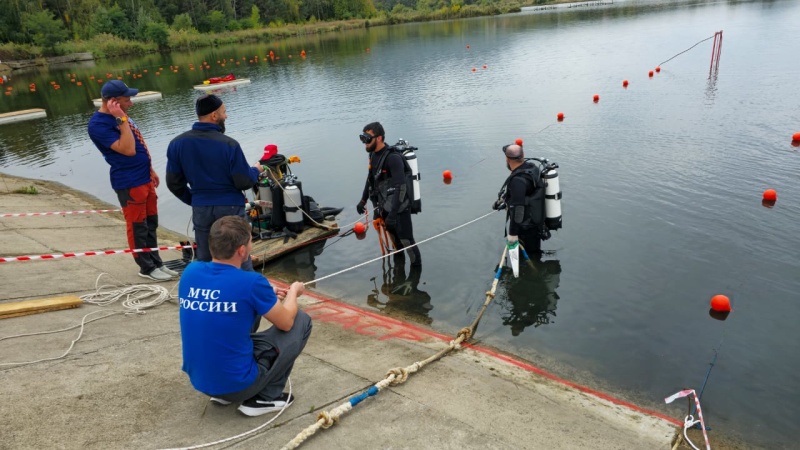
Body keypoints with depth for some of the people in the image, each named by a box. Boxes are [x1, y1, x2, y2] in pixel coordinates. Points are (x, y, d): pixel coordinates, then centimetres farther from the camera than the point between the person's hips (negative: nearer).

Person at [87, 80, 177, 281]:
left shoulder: (120, 116, 11)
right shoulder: (99, 124, -18)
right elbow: (128, 149, -27)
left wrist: (150, 169, 18)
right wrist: (122, 119, -25)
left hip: (144, 178, 9)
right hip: (129, 183, -9)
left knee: (151, 223, 15)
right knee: (137, 226, 3)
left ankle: (156, 263, 25)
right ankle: (147, 268, 15)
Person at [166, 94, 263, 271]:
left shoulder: (177, 144, -2)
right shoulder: (229, 144, -16)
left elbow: (174, 183, 4)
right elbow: (244, 182, -12)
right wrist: (255, 170, 9)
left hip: (200, 209, 4)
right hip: (230, 207, -4)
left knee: (203, 259, 17)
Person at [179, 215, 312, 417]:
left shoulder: (190, 272, -4)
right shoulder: (251, 282, -21)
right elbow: (286, 323, -5)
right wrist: (293, 292, 14)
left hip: (199, 380, 6)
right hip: (237, 382, -6)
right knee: (301, 320, 6)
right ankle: (265, 397, 5)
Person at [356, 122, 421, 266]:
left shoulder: (393, 158, -25)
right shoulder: (373, 154, 3)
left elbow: (401, 187, -31)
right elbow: (371, 178, 19)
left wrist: (393, 213, -36)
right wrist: (363, 200, 23)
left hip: (399, 208, -8)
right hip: (385, 207, 8)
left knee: (407, 241, 1)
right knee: (395, 239, 21)